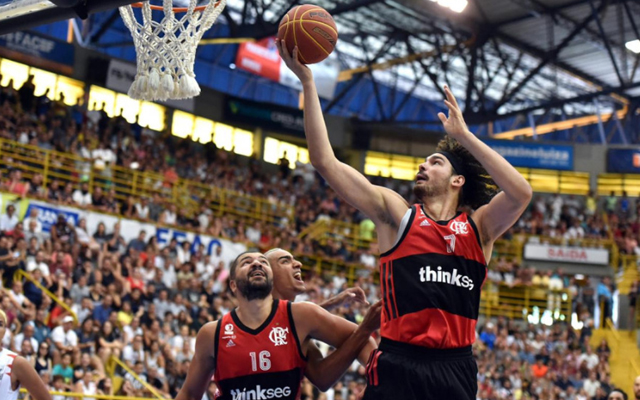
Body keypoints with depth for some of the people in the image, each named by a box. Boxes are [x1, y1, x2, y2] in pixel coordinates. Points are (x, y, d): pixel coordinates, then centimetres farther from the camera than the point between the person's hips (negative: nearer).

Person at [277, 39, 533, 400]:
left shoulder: (479, 227, 9)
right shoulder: (396, 213, 8)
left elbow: (521, 192, -12)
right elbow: (325, 161, 2)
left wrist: (464, 136, -8)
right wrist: (307, 81, 0)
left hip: (456, 368, 1)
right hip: (399, 366, -1)